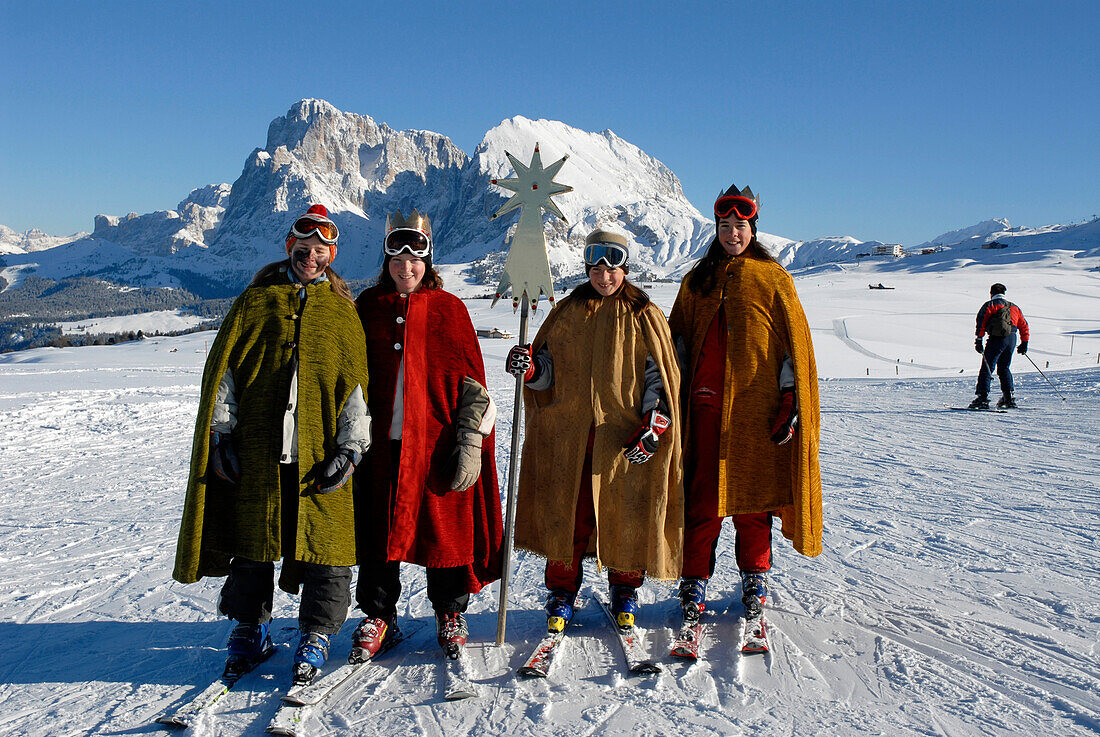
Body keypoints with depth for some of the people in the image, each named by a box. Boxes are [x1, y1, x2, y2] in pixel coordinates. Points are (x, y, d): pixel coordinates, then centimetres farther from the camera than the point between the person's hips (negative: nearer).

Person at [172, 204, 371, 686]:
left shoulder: (343, 310, 8)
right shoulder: (256, 301, 10)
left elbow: (357, 380, 5)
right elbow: (222, 370, 8)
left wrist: (350, 447, -4)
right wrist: (221, 434, 1)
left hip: (319, 451, -1)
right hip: (256, 447, 1)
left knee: (324, 541, 0)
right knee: (252, 540, 10)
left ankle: (317, 634, 17)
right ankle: (250, 629, 28)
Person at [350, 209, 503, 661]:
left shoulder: (449, 310, 2)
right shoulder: (367, 308, 9)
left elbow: (471, 381, 1)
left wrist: (471, 441, -6)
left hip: (437, 441, -2)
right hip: (380, 443, 2)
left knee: (445, 528, 4)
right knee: (377, 532, 6)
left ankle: (450, 614, 25)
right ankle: (378, 617, 24)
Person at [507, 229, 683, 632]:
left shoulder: (644, 316, 4)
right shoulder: (567, 313, 10)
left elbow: (661, 376, 3)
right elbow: (550, 370, 12)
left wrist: (653, 426, -8)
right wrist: (529, 367, -10)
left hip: (625, 438, -1)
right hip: (569, 433, 2)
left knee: (625, 514, 3)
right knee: (566, 514, 2)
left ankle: (625, 589, 23)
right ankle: (562, 592, 18)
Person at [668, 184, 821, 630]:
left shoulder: (773, 278, 7)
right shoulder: (697, 281, 15)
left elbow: (795, 341, 4)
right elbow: (677, 338, 18)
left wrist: (791, 400, -4)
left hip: (757, 402, -1)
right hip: (706, 403, 2)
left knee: (753, 493, 4)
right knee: (703, 494, -3)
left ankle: (755, 577, 20)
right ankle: (694, 582, 5)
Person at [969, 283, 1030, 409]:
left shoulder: (990, 305, 7)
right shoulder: (1014, 307, 26)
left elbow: (981, 322, -5)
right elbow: (1024, 326, 26)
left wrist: (978, 340, -7)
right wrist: (1024, 343, 30)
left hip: (997, 338, -6)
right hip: (1012, 339, 6)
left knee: (987, 368, -8)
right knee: (1004, 368, 19)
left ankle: (982, 397, -18)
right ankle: (1008, 398, 18)